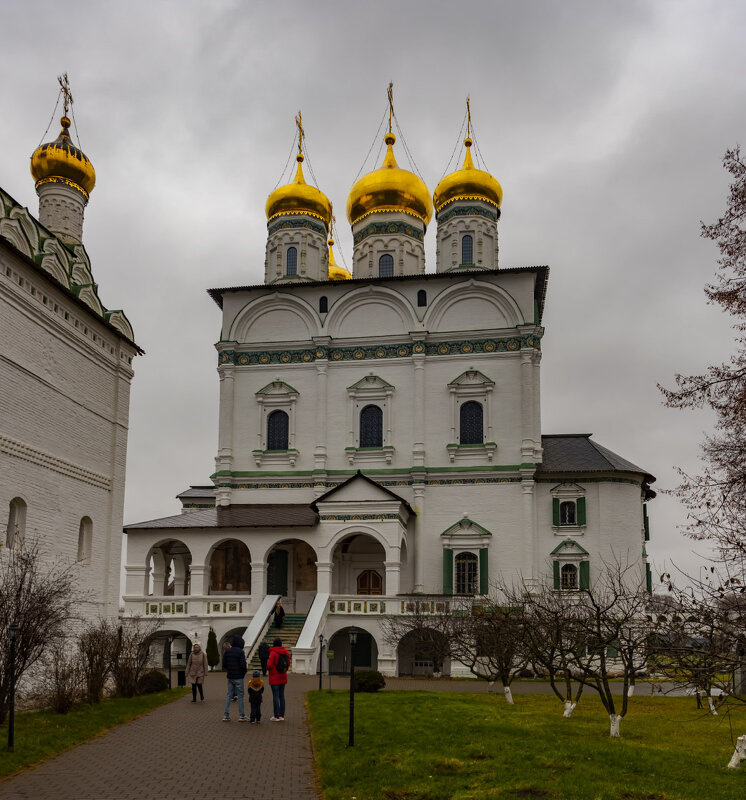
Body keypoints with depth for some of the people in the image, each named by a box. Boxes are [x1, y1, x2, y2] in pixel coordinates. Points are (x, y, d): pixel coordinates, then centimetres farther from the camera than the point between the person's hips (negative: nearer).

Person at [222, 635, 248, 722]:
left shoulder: (227, 651, 4)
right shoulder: (240, 652, -13)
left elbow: (224, 664, 5)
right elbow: (243, 665, -18)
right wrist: (244, 672, 0)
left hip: (230, 676, 5)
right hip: (238, 677, -5)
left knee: (229, 695, 11)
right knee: (240, 695, 3)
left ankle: (226, 715, 10)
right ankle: (241, 716, 6)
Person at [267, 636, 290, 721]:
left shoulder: (273, 653, -16)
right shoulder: (286, 652, 3)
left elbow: (269, 665, -19)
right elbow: (288, 664, 10)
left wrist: (267, 667, 1)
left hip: (274, 678, -6)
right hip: (283, 677, 6)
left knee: (275, 696, -2)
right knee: (282, 696, 12)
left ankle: (276, 716, 0)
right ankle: (282, 716, 15)